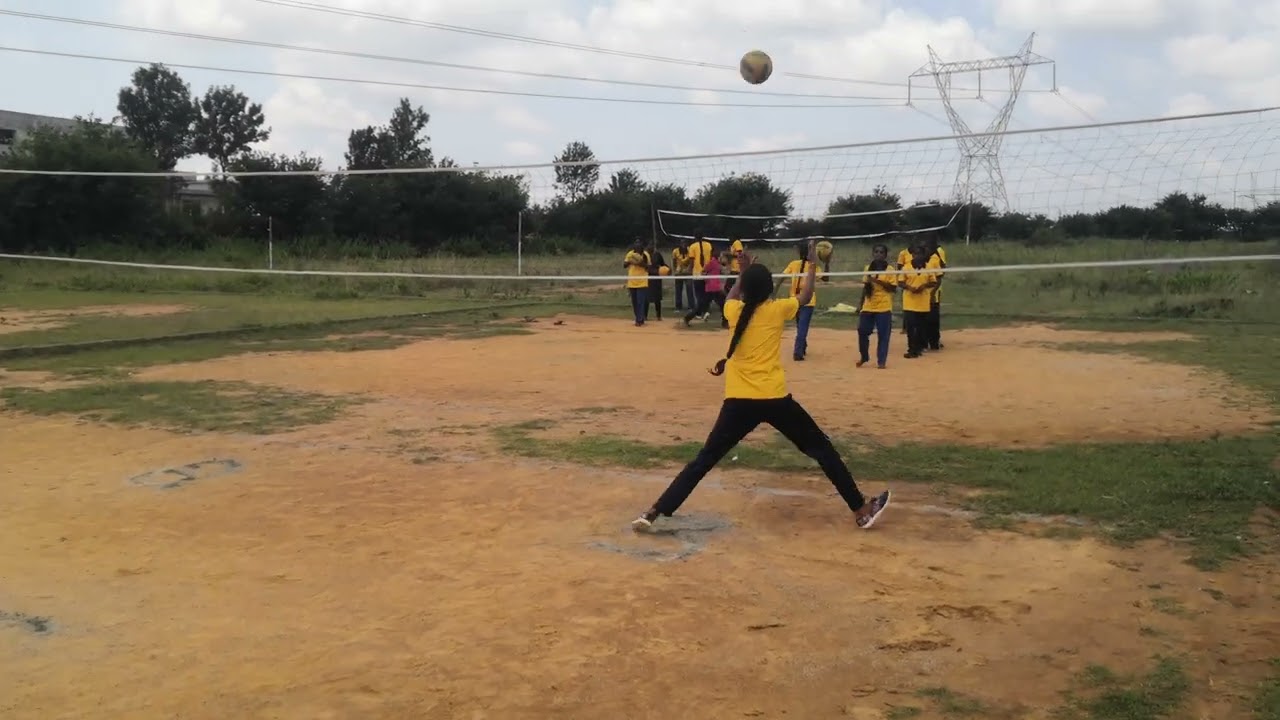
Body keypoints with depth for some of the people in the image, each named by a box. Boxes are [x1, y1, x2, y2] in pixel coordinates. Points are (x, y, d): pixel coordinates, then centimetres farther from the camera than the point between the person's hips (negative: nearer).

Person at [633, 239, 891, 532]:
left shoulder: (735, 312, 6)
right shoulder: (777, 310, 1)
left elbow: (731, 298, 33)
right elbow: (805, 296, 23)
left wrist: (744, 273, 41)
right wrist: (812, 265, 35)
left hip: (738, 402, 2)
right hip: (774, 399, -2)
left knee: (704, 459, 8)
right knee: (821, 449, 14)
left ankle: (654, 513, 1)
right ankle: (862, 510, 18)